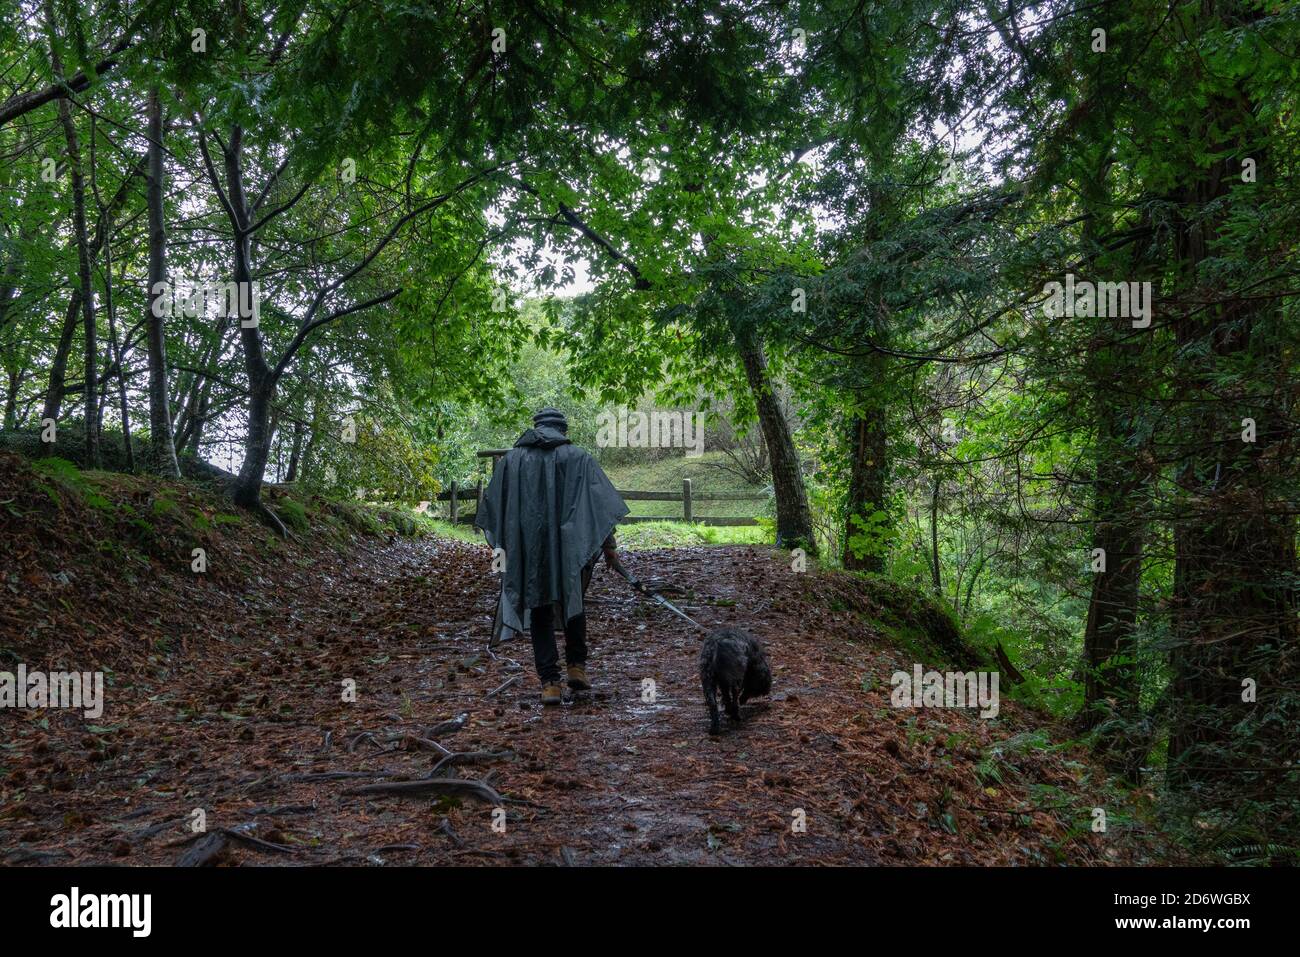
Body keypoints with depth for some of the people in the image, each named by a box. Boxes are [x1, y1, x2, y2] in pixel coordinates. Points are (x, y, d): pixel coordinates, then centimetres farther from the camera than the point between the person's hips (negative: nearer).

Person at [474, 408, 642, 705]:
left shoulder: (511, 459, 8)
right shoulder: (579, 458, 2)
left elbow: (491, 506, 15)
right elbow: (601, 504, -4)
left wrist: (504, 544, 27)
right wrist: (609, 546, -2)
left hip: (527, 552, 1)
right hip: (569, 549, -1)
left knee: (540, 614, 9)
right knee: (573, 604, 22)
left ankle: (550, 682, 4)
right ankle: (576, 667, 18)